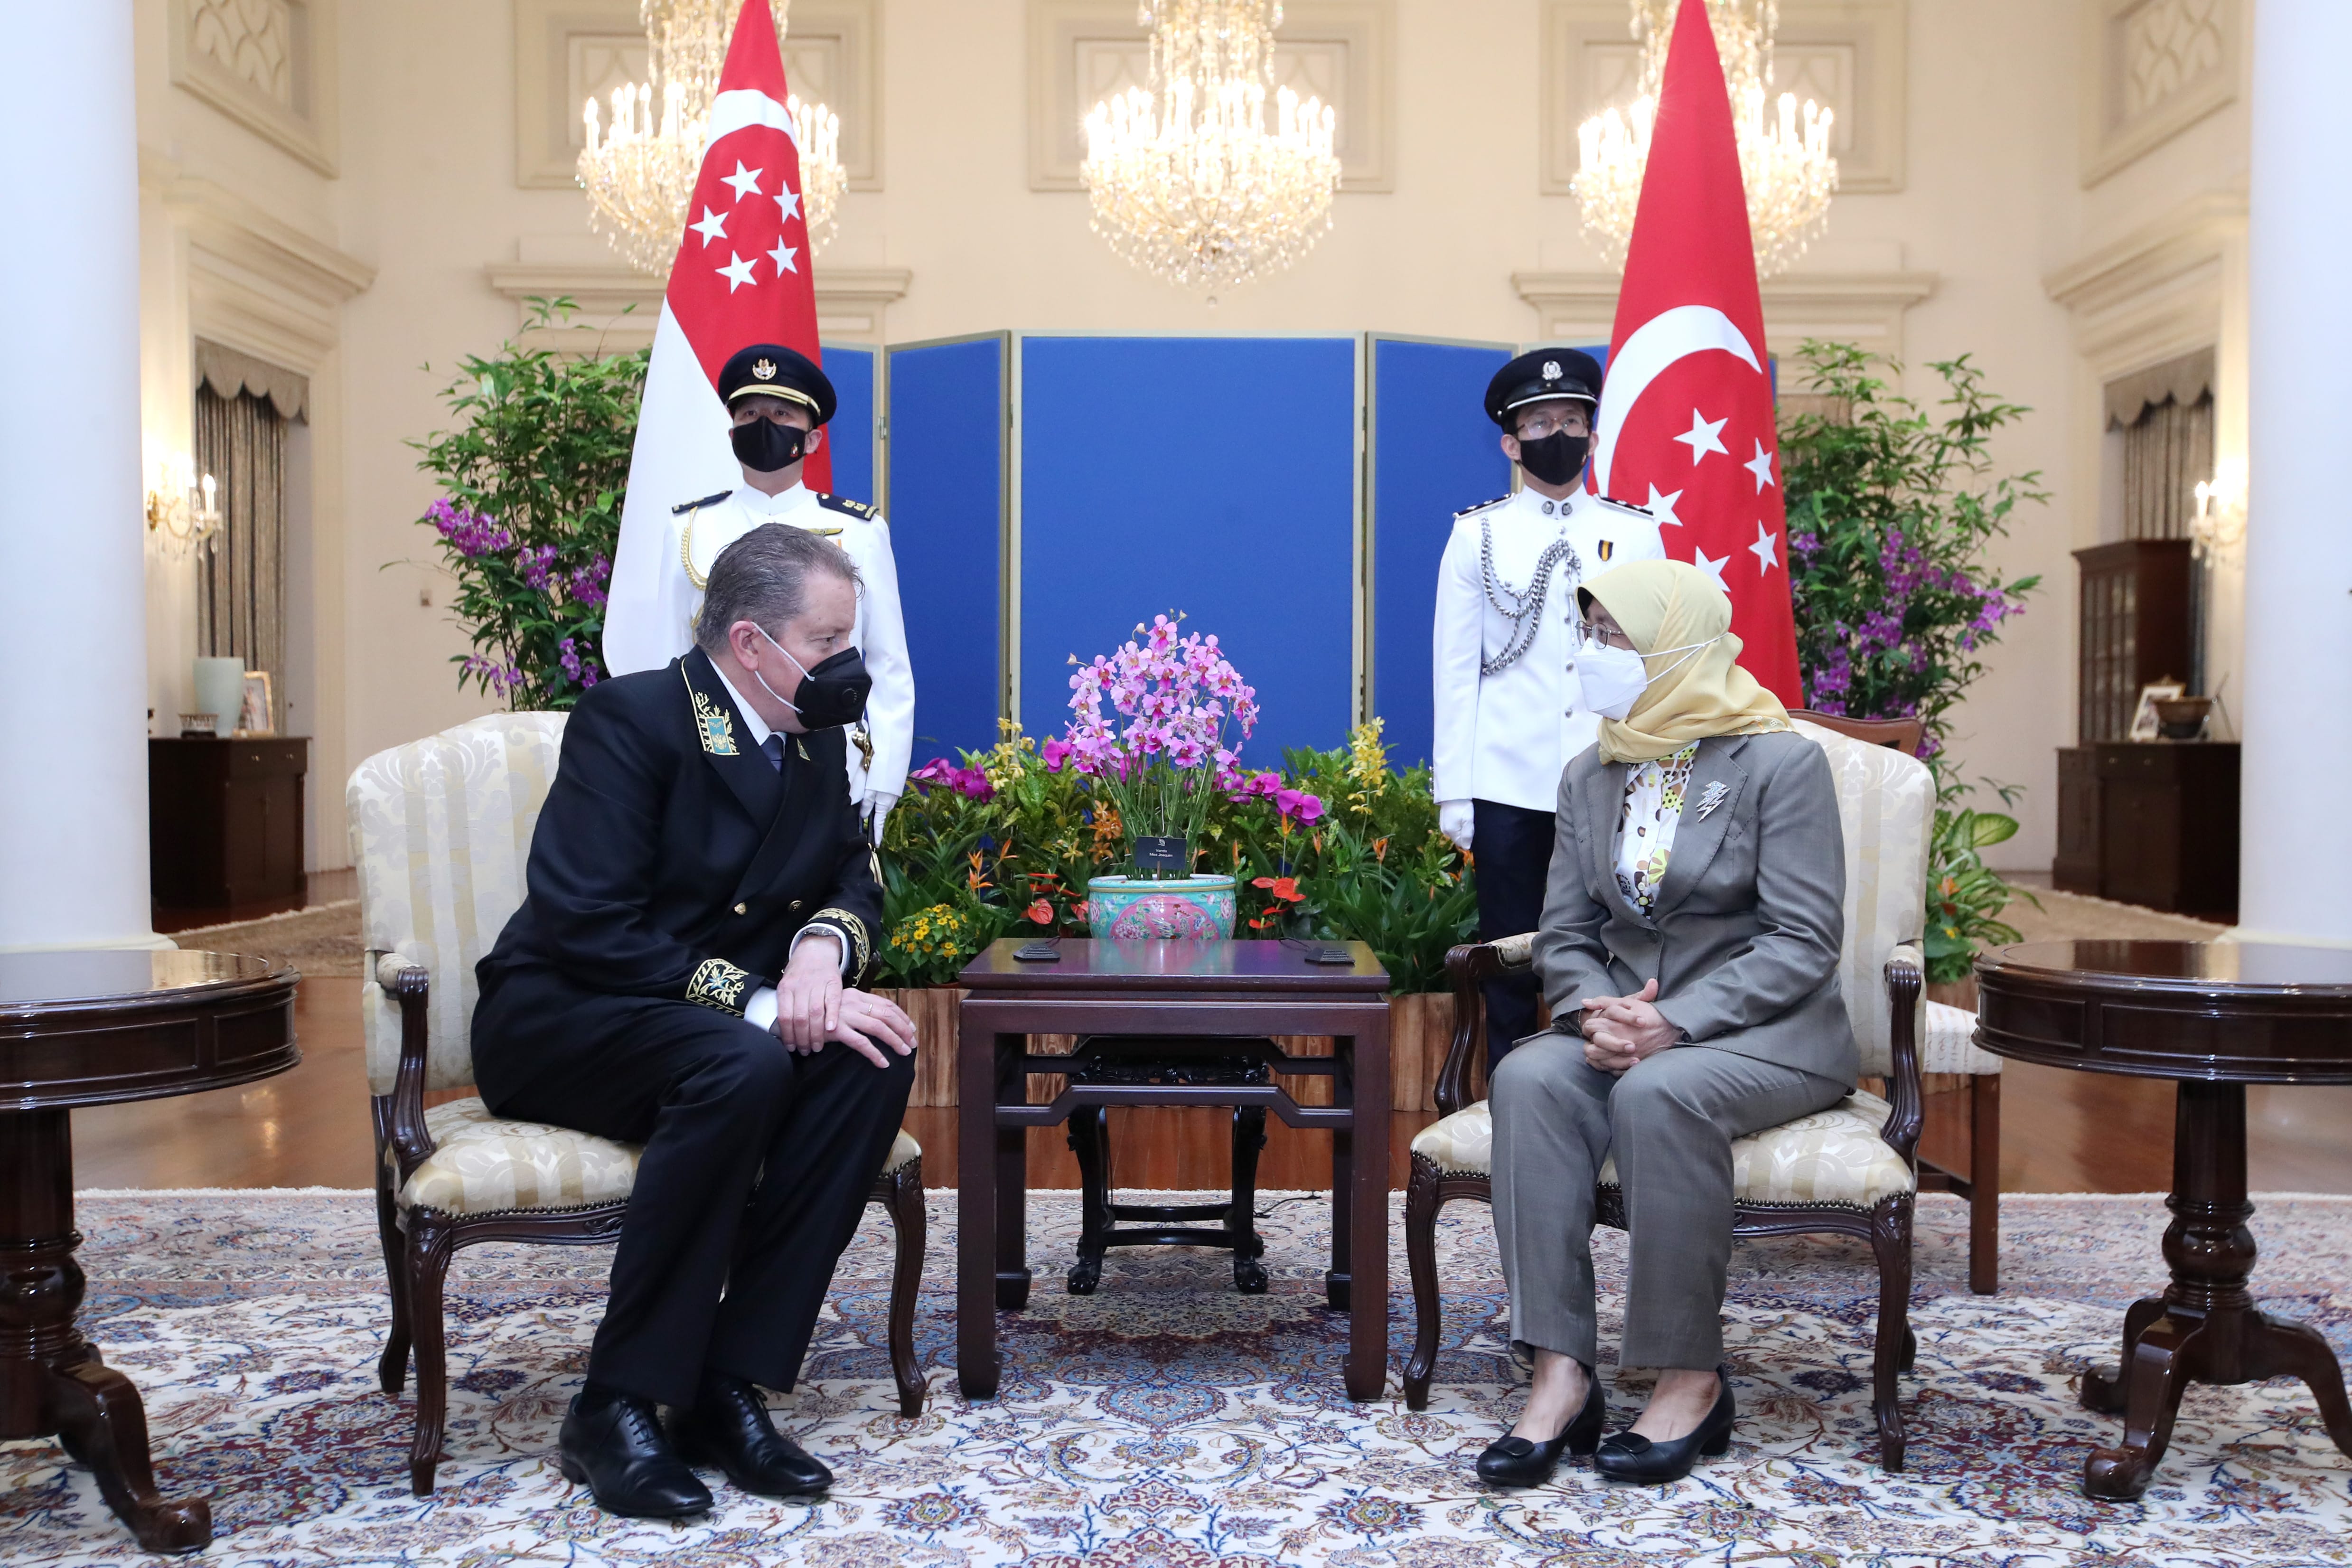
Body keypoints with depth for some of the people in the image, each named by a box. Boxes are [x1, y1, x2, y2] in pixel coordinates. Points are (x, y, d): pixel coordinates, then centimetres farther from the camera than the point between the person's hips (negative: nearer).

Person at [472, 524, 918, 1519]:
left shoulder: (815, 737, 4)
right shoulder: (629, 719, -18)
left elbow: (854, 876, 8)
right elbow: (587, 928, -25)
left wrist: (825, 943, -17)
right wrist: (760, 1001, -31)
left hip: (716, 1020, 6)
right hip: (557, 1018, -6)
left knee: (875, 1054, -22)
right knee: (741, 1066, -36)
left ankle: (728, 1381, -18)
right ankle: (618, 1404, -23)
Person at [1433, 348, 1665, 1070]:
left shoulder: (1637, 534, 10)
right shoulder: (1477, 535, 7)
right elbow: (1456, 669, 4)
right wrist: (1453, 790, -2)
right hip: (1509, 786, -1)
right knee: (1511, 961, 5)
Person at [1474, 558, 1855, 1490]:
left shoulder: (1781, 763, -5)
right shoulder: (1590, 776, 12)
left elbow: (1803, 941, -12)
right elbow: (1565, 934, 10)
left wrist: (1675, 1024, -23)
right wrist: (1595, 1010, -14)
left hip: (1765, 1031, -4)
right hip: (1624, 1023, 5)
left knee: (1659, 1092, -35)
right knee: (1530, 1078, -27)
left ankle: (1692, 1380, -20)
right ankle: (1561, 1375, -27)